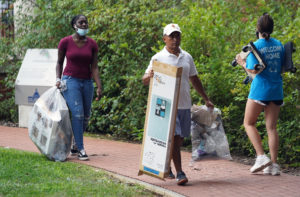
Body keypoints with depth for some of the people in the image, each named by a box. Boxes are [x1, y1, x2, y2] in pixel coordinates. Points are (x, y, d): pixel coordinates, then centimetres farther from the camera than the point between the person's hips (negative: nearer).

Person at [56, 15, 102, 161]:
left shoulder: (92, 44, 2)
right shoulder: (65, 42, -4)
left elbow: (94, 67, -1)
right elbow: (59, 62, 8)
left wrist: (99, 87, -8)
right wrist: (58, 79, -5)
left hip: (87, 82, 4)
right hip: (70, 81, -4)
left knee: (85, 116, 6)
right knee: (77, 113, -16)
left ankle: (75, 146, 23)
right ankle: (81, 149, -14)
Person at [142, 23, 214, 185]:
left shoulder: (187, 57, 14)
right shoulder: (159, 58, 0)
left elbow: (194, 79, 23)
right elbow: (145, 80, -2)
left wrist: (206, 99, 23)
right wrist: (150, 76, -26)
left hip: (185, 105, 5)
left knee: (180, 139, 8)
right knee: (174, 138, -12)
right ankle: (179, 173, -13)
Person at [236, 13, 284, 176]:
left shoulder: (255, 46, -11)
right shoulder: (279, 44, 7)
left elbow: (254, 69, -17)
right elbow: (283, 66, 11)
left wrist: (242, 62, -1)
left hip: (260, 89, -5)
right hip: (277, 89, 5)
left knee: (249, 123, 8)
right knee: (271, 127, 7)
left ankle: (261, 156, -6)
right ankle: (273, 164, 2)